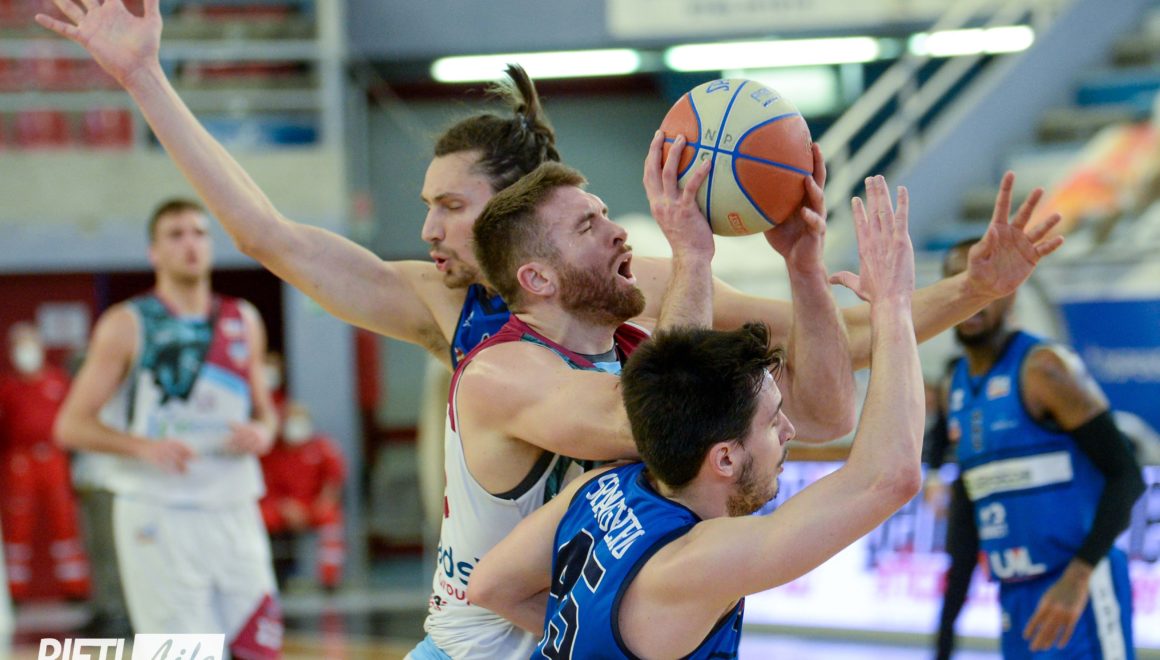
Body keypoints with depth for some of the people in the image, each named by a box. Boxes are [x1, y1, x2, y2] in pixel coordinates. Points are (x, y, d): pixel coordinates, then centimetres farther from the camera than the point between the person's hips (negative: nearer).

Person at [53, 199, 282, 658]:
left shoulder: (243, 322, 12)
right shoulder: (127, 326, -1)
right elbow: (71, 426, -3)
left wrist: (261, 433, -2)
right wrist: (144, 447, -19)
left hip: (234, 513, 5)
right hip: (157, 514, -4)